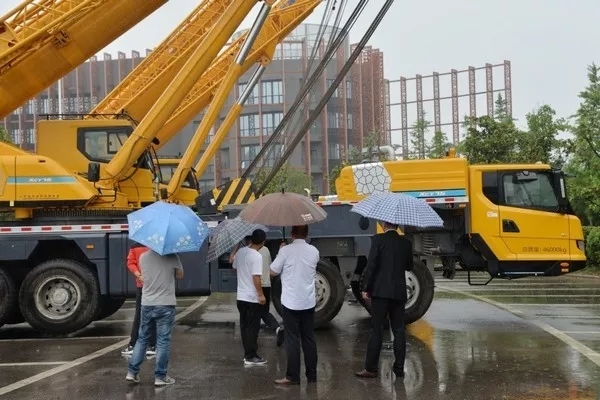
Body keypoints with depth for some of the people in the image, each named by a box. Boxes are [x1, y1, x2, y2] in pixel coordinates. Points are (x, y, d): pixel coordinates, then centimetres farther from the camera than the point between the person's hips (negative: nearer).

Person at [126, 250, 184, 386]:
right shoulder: (171, 256, -11)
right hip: (165, 304, -4)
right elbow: (180, 275, 2)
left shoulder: (143, 257, 1)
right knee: (163, 341, 3)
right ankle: (160, 376, 7)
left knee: (142, 338, 16)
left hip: (147, 304, 4)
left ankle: (132, 372, 16)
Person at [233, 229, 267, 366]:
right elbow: (256, 277, -23)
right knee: (253, 327, 1)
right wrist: (261, 295, -15)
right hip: (253, 298, -7)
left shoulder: (240, 251, 3)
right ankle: (251, 357, 4)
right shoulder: (257, 256, -19)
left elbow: (235, 267, 19)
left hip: (241, 296, 7)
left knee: (244, 326, 13)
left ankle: (248, 354, 20)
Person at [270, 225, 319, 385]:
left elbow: (273, 272, -5)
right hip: (309, 302, 4)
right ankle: (312, 374, 16)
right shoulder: (314, 251, 1)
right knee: (309, 338, 11)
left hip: (290, 302, -4)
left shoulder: (286, 250, -12)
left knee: (292, 339, 0)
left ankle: (292, 376, 1)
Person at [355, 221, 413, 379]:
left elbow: (371, 264, -11)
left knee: (377, 331, -2)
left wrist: (365, 288, -5)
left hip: (381, 291, -4)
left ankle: (371, 368, 0)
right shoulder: (406, 242, 6)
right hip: (399, 292, 4)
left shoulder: (378, 239, -7)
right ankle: (399, 368, 10)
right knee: (399, 331, 8)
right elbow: (409, 266, 14)